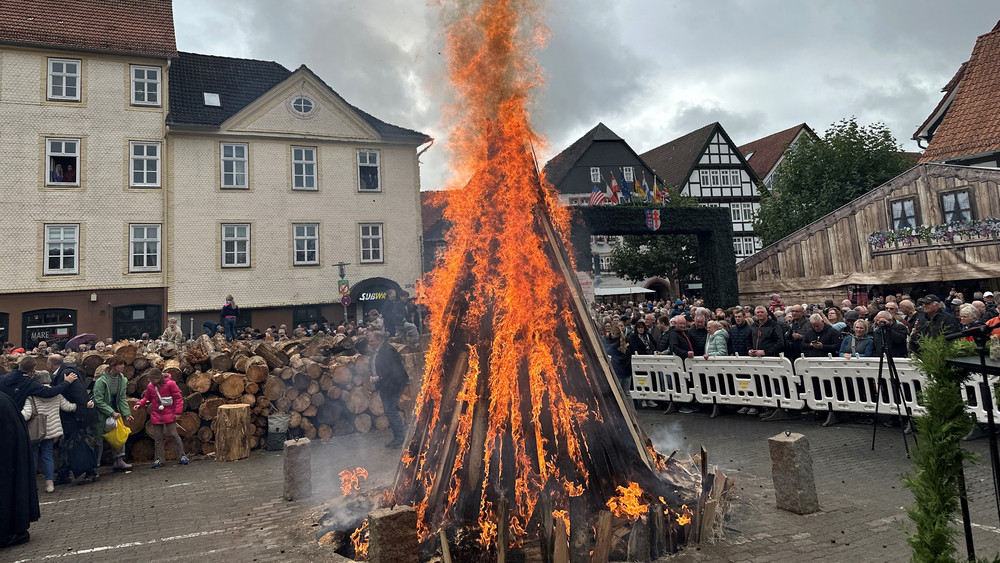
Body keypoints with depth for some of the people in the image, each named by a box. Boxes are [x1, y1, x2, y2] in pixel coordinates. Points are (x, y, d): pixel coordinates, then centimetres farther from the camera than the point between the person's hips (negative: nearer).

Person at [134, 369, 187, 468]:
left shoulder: (170, 384, -10)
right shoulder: (150, 386, 2)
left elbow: (178, 398, -7)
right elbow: (147, 398, 17)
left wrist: (177, 412, -11)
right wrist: (139, 404, -2)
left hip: (169, 415, -4)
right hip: (156, 416, 4)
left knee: (173, 435, -2)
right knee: (157, 437, 7)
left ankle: (182, 455, 7)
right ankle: (159, 459, 16)